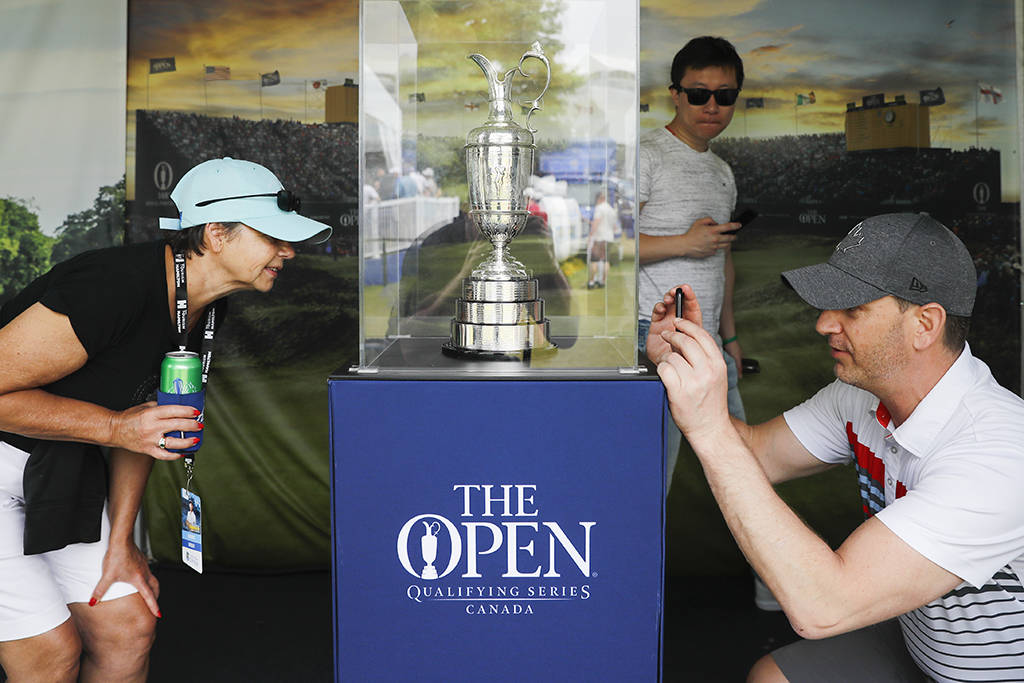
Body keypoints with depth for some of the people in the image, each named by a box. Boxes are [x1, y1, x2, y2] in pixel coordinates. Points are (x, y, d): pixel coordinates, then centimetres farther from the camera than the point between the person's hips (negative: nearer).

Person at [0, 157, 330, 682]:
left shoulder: (200, 305, -1)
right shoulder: (118, 285, -29)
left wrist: (120, 541, 6)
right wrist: (115, 428, -24)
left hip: (57, 467, 8)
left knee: (129, 629, 6)